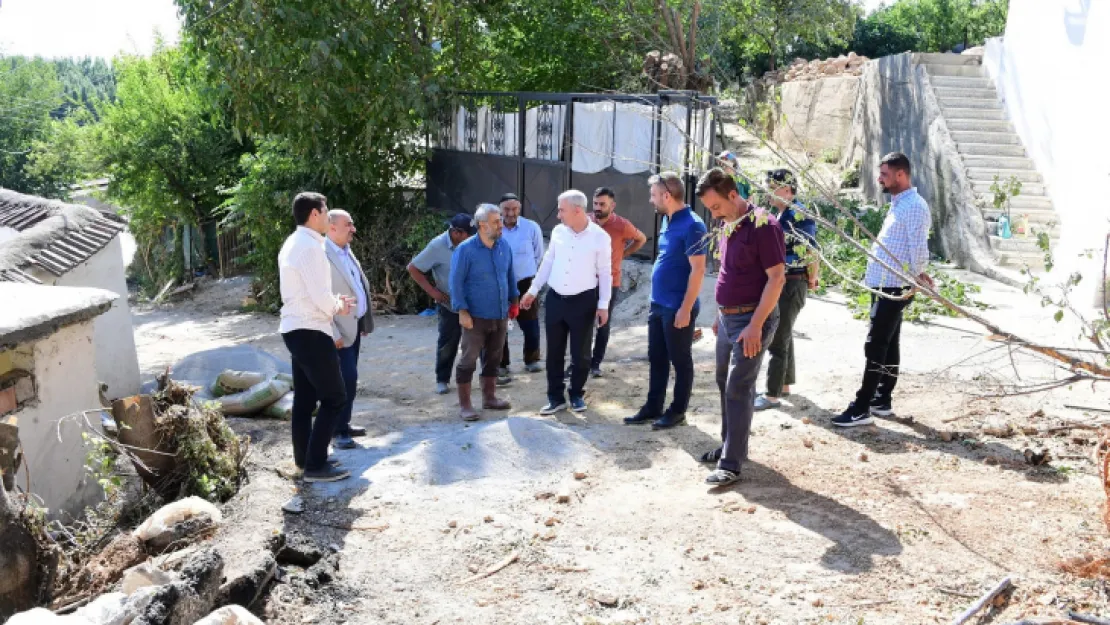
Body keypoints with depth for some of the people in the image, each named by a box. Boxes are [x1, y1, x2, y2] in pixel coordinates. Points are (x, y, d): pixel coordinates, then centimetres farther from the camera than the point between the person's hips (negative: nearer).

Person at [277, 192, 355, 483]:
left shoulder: (293, 243, 14)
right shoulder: (310, 246, -18)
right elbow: (320, 295, -22)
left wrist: (334, 301, 9)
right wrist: (338, 306, -3)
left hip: (295, 328, 10)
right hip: (310, 331, -10)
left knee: (305, 398, 17)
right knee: (334, 397, -4)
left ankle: (304, 458, 26)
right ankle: (315, 465, -2)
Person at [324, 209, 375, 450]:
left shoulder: (347, 251, 11)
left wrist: (365, 321, 16)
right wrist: (333, 334, -23)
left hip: (355, 324, 9)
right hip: (341, 329, -9)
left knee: (349, 378, 15)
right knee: (347, 378, -8)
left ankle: (344, 424, 26)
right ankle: (338, 431, 2)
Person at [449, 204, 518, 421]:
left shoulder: (504, 246, 3)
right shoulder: (466, 249, -13)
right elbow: (456, 282, -12)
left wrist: (514, 300, 16)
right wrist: (462, 311, -16)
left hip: (500, 315, 6)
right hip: (476, 316, -5)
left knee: (493, 358, 16)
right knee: (469, 360, 0)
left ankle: (489, 397, 30)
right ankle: (464, 404, 8)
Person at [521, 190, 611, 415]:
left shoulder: (600, 236, -9)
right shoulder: (558, 231, 1)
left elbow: (605, 272, -4)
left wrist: (603, 305, -7)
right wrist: (533, 290, 11)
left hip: (584, 301, -3)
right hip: (555, 298, 4)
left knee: (580, 353, 6)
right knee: (554, 351, 8)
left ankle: (577, 395, 25)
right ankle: (556, 397, 20)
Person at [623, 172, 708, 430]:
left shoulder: (691, 225, -17)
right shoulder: (667, 221, 10)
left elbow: (698, 270, -20)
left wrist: (686, 309, -21)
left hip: (677, 308, -9)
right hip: (658, 305, 9)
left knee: (680, 361, 6)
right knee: (656, 359, 15)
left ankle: (678, 411, 17)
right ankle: (653, 407, 26)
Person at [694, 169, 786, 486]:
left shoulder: (763, 225, -17)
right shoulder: (727, 226, 9)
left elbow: (777, 277, -19)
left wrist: (755, 325, -22)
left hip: (751, 320, -8)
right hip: (728, 318, 8)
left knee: (738, 389, -7)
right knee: (725, 384, 15)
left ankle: (731, 463, -2)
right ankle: (730, 446, 28)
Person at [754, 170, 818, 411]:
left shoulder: (799, 215, -19)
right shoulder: (779, 214, 11)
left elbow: (811, 252, -22)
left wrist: (812, 280, -10)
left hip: (792, 285, -9)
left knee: (777, 340, -5)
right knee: (784, 336, 18)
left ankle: (773, 395, 1)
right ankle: (784, 385, 30)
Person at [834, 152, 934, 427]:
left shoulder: (914, 206, -15)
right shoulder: (898, 204, 17)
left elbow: (919, 249, -22)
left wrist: (916, 281, -21)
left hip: (896, 288, -10)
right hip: (884, 285, 10)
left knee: (875, 346, -9)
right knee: (888, 344, 14)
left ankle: (861, 408, -6)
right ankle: (882, 400, 22)